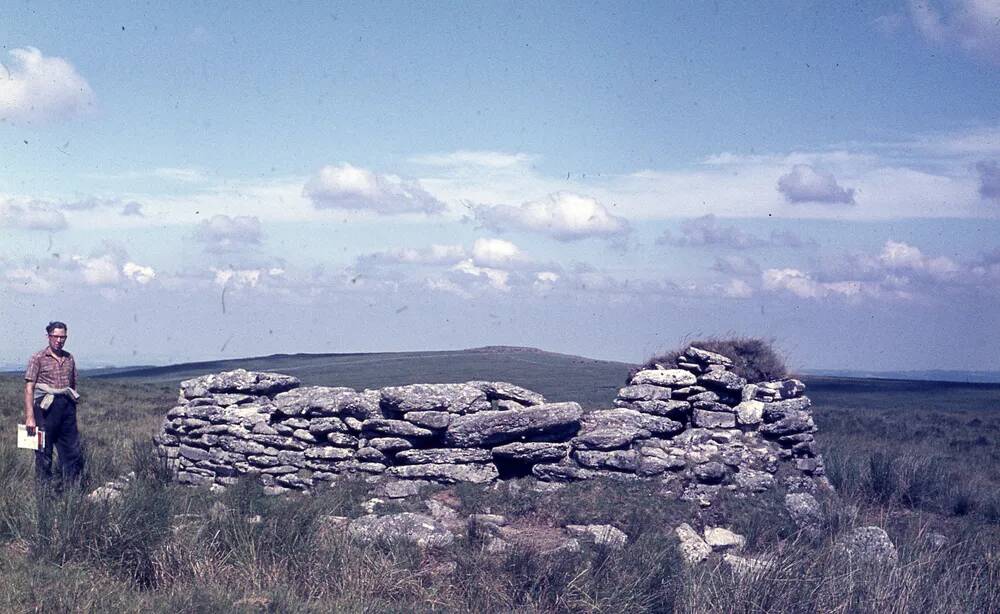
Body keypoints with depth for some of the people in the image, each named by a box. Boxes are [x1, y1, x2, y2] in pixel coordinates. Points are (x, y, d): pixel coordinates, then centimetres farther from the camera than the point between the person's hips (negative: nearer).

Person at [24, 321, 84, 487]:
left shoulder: (69, 358, 12)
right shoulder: (38, 358, -3)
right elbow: (29, 388, -7)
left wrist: (73, 410, 12)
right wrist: (30, 417, -15)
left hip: (67, 406, 5)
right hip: (46, 408, -5)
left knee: (73, 453, 5)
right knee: (44, 453, 1)